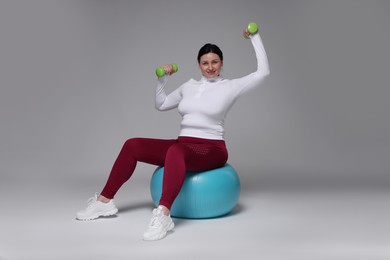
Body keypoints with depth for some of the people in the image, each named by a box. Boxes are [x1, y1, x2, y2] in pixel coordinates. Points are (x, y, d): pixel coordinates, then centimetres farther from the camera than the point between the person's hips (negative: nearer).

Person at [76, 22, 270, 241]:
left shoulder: (230, 87, 0)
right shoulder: (189, 86, 15)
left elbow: (263, 72, -9)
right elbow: (161, 105, 24)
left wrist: (255, 38, -4)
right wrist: (162, 79, 13)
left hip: (212, 150, -6)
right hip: (184, 146, 6)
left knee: (176, 151, -41)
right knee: (133, 145, -10)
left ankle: (163, 216, -54)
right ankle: (105, 201, -2)